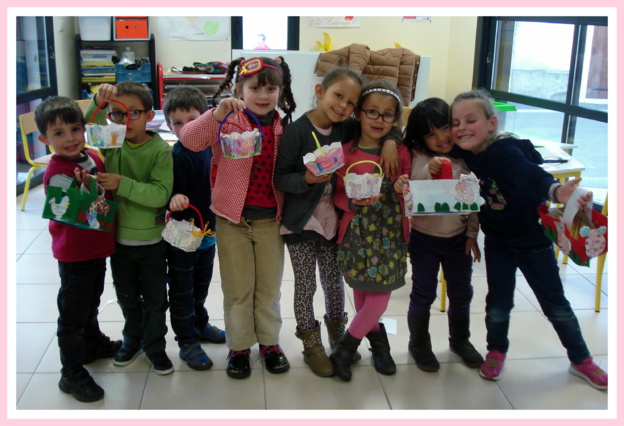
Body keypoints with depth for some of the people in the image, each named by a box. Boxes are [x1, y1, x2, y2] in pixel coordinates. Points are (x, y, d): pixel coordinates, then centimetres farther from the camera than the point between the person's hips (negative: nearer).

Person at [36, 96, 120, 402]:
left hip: (98, 248, 8)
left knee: (91, 303, 28)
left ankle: (93, 344, 49)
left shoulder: (93, 157, 1)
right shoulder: (57, 173, -23)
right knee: (73, 314, 5)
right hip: (74, 254, -8)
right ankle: (72, 374, 17)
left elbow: (108, 191, 18)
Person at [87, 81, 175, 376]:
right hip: (118, 236, 4)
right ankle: (133, 340, 42)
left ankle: (155, 346, 33)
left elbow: (160, 194, -24)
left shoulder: (160, 150, -16)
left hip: (152, 239, -3)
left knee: (155, 299, 13)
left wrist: (122, 184, -31)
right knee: (127, 296, 21)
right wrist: (98, 102, -31)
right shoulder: (111, 144, -5)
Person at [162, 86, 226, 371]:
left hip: (208, 230, 7)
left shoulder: (211, 147, -1)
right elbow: (174, 190, -24)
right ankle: (187, 341, 22)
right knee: (182, 290, 9)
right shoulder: (178, 156, -20)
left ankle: (200, 325, 45)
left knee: (201, 285, 25)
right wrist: (175, 198, -45)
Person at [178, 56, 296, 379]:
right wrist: (217, 113, -34)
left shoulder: (283, 128, 2)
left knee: (269, 286, 15)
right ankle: (239, 346, 28)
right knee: (237, 288, 10)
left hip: (271, 219, 3)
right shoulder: (228, 122, -8)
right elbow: (189, 140, -23)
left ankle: (269, 341, 34)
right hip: (233, 218, -2)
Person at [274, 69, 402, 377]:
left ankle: (338, 337, 37)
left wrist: (390, 142, -10)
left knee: (334, 282, 16)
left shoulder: (347, 129, -1)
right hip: (301, 223, -4)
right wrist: (307, 179, -31)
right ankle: (311, 345, 26)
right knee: (305, 286, 7)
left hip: (333, 221, 5)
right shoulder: (296, 131, -16)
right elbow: (280, 178, -15)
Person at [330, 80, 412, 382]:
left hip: (389, 234, 1)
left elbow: (407, 196, 7)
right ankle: (377, 337, 36)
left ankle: (345, 348, 19)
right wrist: (355, 201, -19)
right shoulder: (346, 152, -3)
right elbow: (337, 195, 0)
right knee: (361, 292, 7)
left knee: (380, 296, -2)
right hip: (356, 232, -1)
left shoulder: (401, 152, 1)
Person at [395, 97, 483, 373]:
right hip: (424, 237, -3)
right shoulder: (419, 159, -13)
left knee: (461, 292, 16)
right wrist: (429, 171, -36)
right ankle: (419, 343, 29)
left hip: (458, 238, 4)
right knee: (423, 294, 9)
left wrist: (472, 234, 2)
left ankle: (460, 340, 39)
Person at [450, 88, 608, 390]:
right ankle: (496, 351, 36)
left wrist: (555, 190, -66)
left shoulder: (505, 151, -28)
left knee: (556, 304, 9)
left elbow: (528, 173, -46)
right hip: (497, 241, 4)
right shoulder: (465, 156, -9)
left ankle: (581, 360, 30)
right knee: (498, 303, 8)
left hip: (532, 238, -4)